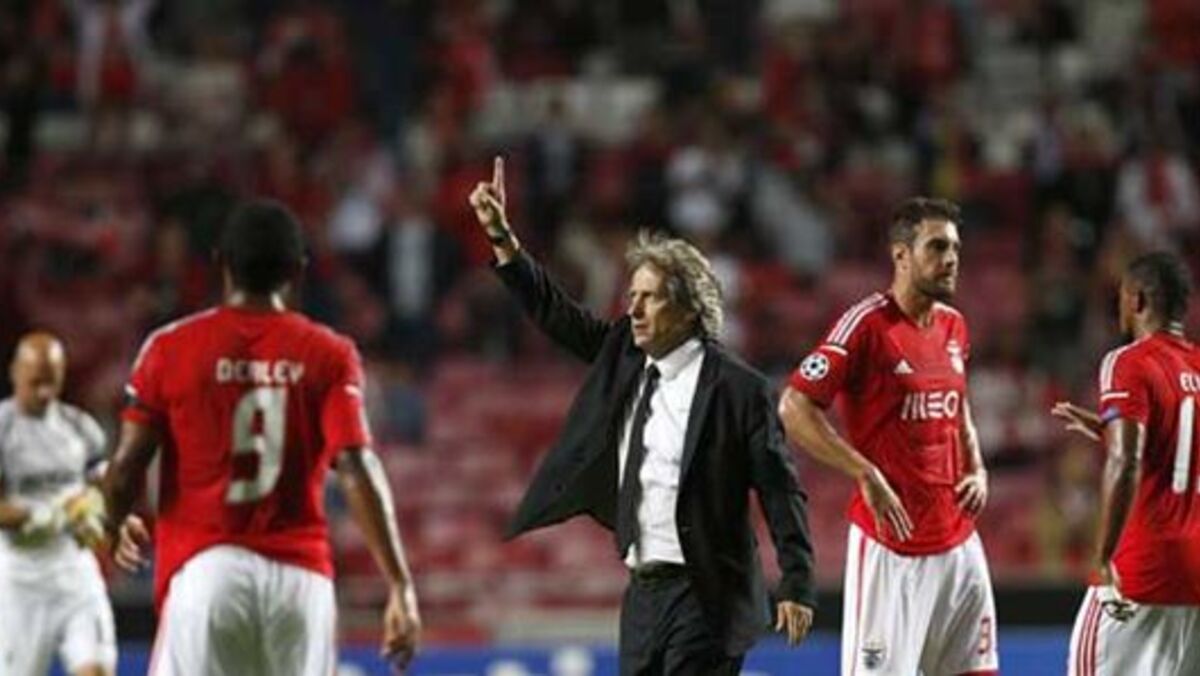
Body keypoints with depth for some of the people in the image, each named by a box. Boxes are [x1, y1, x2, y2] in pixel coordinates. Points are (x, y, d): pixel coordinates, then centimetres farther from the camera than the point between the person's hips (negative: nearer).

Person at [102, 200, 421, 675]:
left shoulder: (171, 348, 2)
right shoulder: (328, 355, 2)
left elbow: (125, 468, 2)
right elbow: (358, 471, -8)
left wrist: (120, 527, 24)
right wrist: (400, 585, -10)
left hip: (203, 566, -1)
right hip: (299, 572, 1)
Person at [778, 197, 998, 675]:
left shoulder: (954, 327, 12)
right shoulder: (867, 325, -11)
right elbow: (794, 408, -16)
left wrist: (977, 470, 10)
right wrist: (868, 475, -20)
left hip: (958, 540, 7)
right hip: (890, 541, -7)